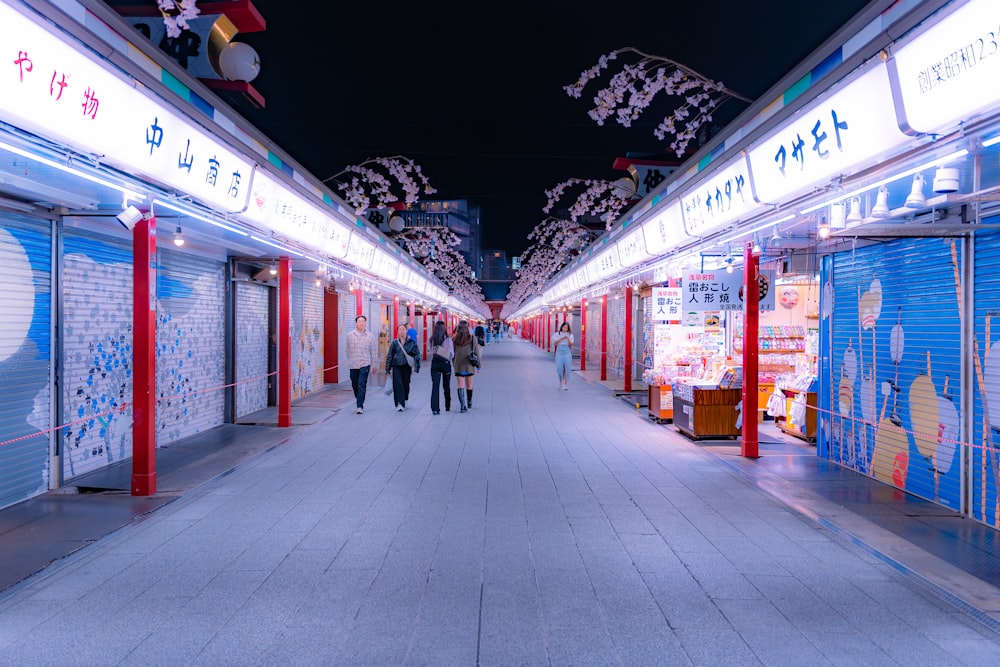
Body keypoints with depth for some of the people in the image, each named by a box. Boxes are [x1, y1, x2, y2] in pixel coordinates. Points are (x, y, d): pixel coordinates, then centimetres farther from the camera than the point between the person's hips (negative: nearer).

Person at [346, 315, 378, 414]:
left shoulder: (370, 336, 0)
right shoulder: (350, 335, 3)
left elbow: (373, 351, 5)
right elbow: (348, 350, 11)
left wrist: (374, 364, 6)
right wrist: (350, 361, 14)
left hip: (365, 364, -3)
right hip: (353, 365, 3)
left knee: (361, 385, -10)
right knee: (354, 385, 12)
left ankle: (360, 406, -10)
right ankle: (358, 399, 35)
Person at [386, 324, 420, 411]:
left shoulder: (411, 342, 1)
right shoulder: (394, 343, 2)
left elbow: (417, 354, 3)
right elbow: (389, 356, 7)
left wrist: (417, 366, -3)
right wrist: (388, 369, 5)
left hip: (407, 367, 1)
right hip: (396, 367, -1)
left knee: (406, 384, 11)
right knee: (398, 384, -12)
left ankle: (404, 402, 32)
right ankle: (399, 404, -14)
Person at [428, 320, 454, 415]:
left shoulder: (432, 339, -2)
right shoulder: (448, 339, -9)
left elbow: (431, 352, 4)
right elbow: (451, 353, -7)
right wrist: (447, 358, 6)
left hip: (435, 363, 1)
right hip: (446, 363, -1)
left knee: (435, 386, -3)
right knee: (446, 386, 15)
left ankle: (435, 409, -14)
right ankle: (447, 406, 28)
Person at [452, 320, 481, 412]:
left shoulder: (454, 339, -1)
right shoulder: (473, 338, -4)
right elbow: (477, 352, -2)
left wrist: (453, 364, 16)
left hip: (458, 365, 0)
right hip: (469, 365, 0)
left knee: (460, 385, -2)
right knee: (469, 385, 16)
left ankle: (462, 405, -16)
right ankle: (469, 403, 33)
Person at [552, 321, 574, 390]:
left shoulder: (570, 335, 7)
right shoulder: (557, 334, 5)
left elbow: (571, 344, 0)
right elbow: (555, 343, -6)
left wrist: (568, 339, -18)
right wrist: (562, 338, -19)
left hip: (567, 352, 0)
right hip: (559, 352, 0)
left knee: (566, 368, -9)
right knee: (560, 368, 2)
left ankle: (565, 384, -11)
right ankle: (561, 381, 27)